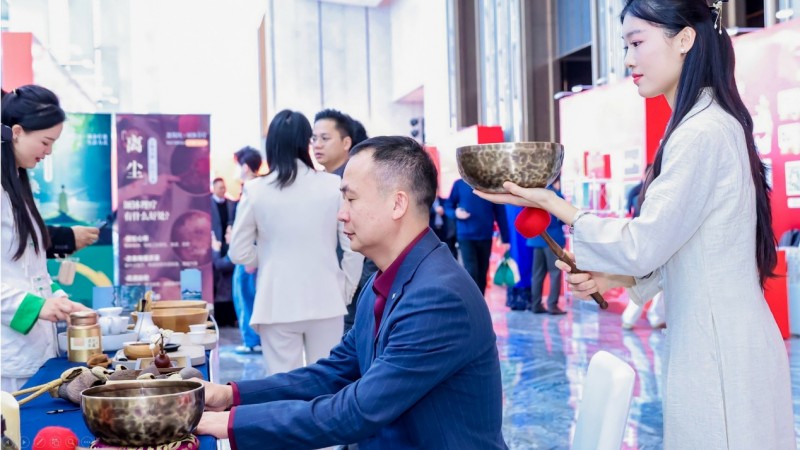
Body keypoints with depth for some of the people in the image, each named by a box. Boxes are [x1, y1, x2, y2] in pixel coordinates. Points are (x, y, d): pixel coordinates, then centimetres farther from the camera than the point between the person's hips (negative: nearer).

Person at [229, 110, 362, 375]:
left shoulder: (256, 190, -6)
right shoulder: (332, 186, -5)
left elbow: (239, 253, 1)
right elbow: (353, 247, -2)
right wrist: (347, 288, 12)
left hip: (277, 304, 0)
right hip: (325, 301, 1)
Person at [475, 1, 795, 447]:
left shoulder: (702, 132, -19)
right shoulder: (711, 123, 11)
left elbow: (642, 246, -19)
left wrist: (553, 204, -8)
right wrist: (612, 278, 6)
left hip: (719, 350, -9)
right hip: (719, 341, 9)